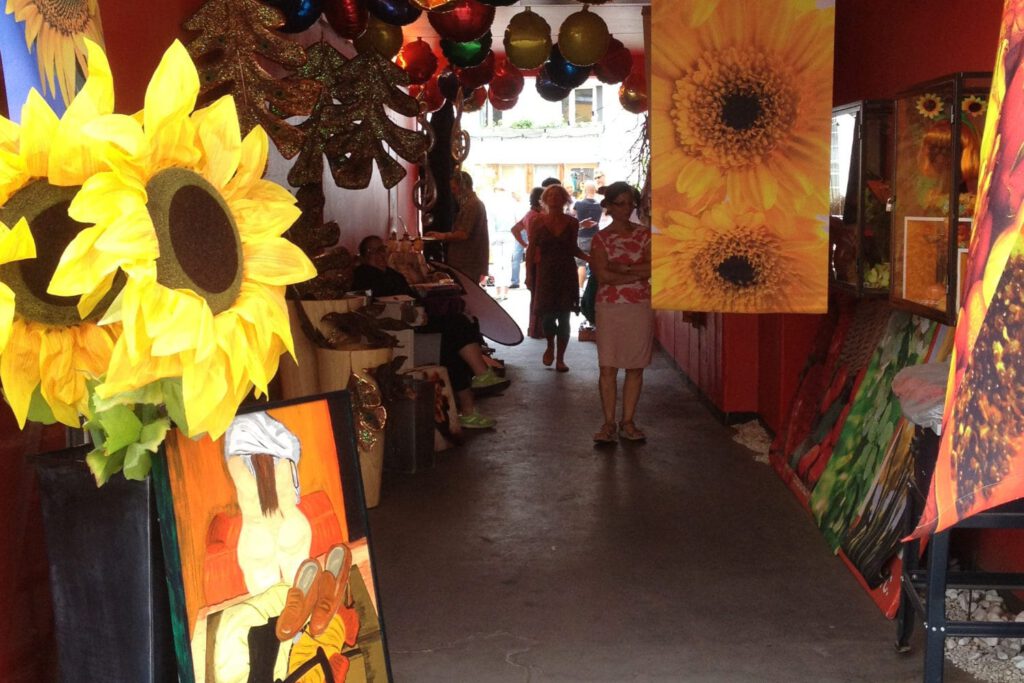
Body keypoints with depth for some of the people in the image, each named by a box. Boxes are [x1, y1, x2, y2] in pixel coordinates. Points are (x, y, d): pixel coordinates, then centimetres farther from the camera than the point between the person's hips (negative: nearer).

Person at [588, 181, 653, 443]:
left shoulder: (644, 234, 7)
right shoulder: (601, 238, 2)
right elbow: (602, 275, -10)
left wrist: (622, 268, -10)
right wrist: (638, 274, -9)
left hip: (641, 307, 2)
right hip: (609, 308, -1)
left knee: (635, 367, 4)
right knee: (608, 367, -2)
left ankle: (628, 422, 13)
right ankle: (609, 423, 6)